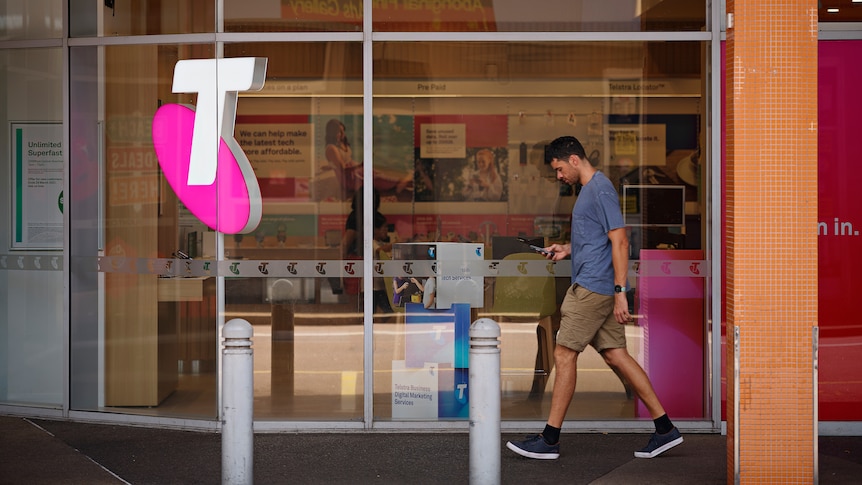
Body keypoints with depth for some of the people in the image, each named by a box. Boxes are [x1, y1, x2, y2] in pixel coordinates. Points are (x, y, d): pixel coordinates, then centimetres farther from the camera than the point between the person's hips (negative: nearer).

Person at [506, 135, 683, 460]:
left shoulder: (601, 190, -12)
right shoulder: (589, 190, 19)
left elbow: (619, 241, -17)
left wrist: (620, 292, -21)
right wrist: (567, 249, 15)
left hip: (591, 287, -10)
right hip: (598, 288, 10)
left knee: (564, 355, -6)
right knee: (616, 355, 8)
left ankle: (549, 440, 0)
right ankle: (665, 429, 9)